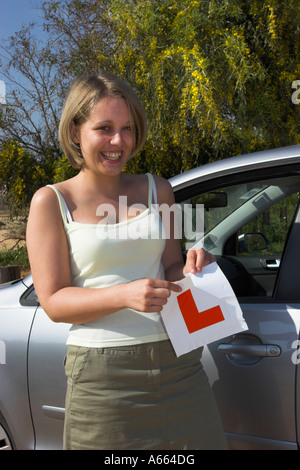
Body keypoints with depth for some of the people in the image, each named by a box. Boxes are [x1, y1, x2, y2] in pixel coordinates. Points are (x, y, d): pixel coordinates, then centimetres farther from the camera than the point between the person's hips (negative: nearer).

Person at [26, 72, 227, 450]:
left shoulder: (157, 190, 9)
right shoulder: (51, 202, -1)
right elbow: (53, 302, -6)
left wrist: (190, 269, -9)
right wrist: (125, 295, -22)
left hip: (177, 363, 4)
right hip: (102, 374, -3)